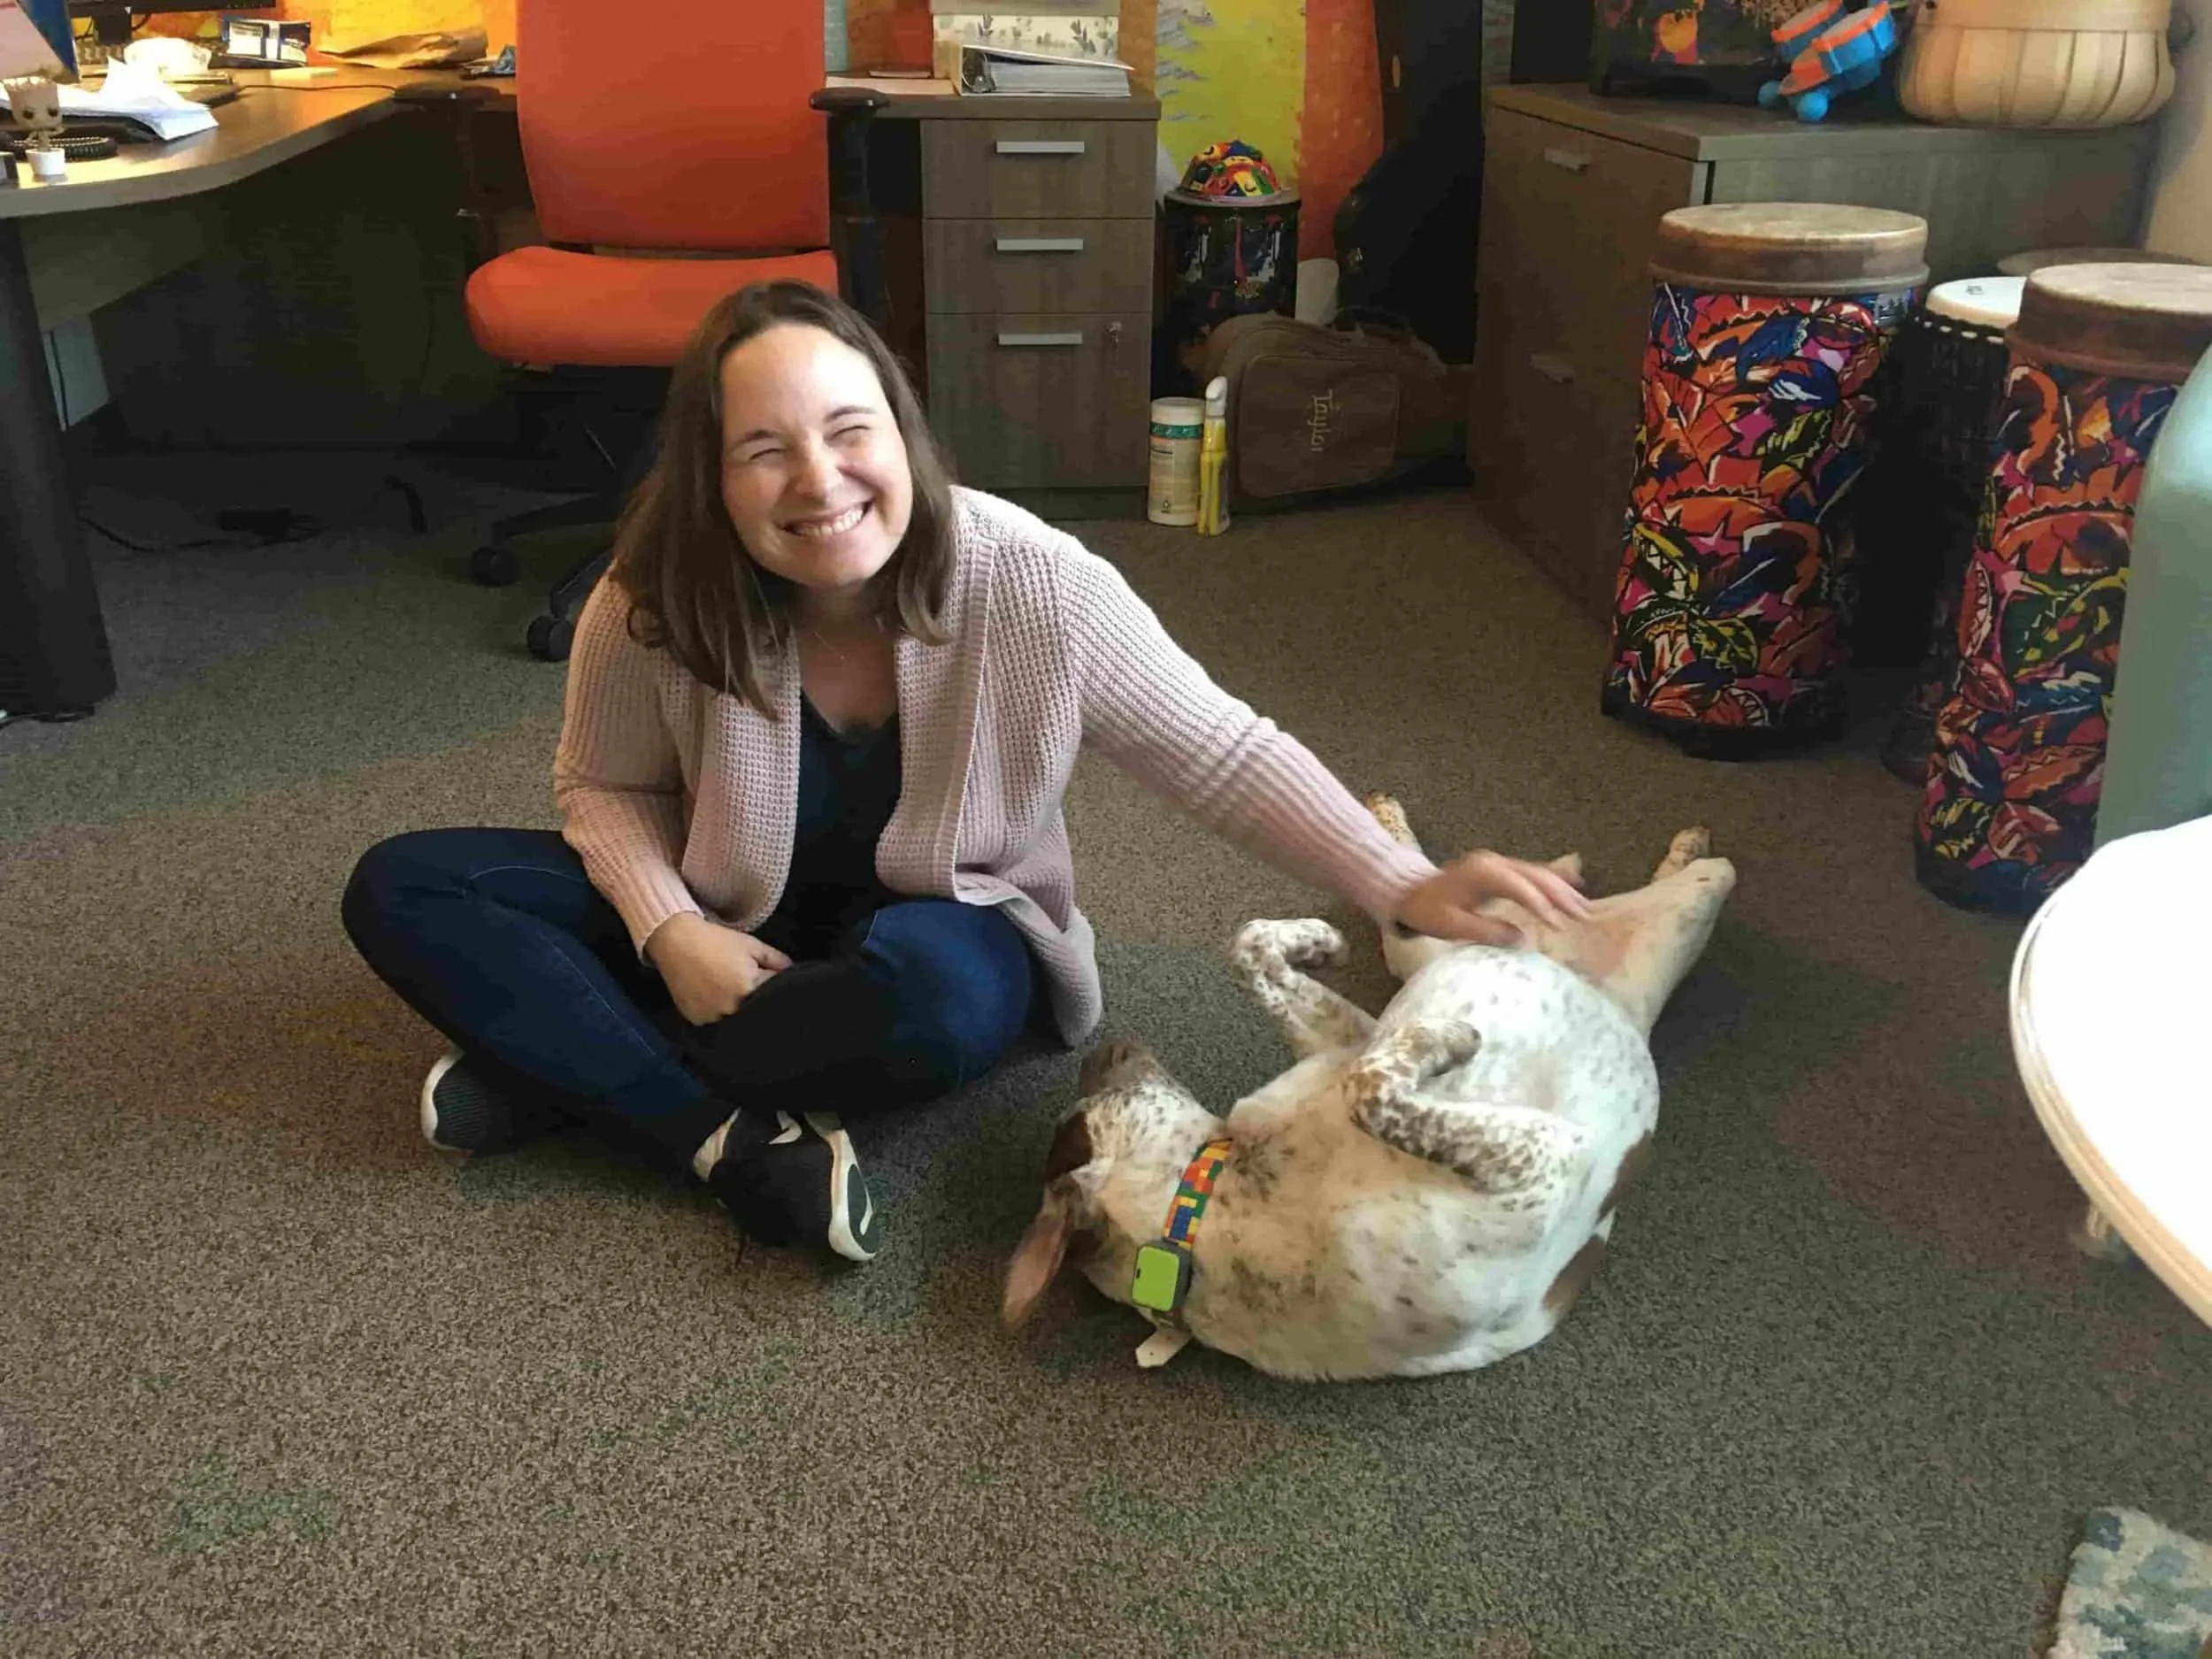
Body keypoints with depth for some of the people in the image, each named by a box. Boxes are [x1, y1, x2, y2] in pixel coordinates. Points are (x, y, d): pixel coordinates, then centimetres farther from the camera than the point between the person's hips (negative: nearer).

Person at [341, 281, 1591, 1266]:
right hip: (731, 930, 3)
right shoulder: (655, 605, -19)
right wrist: (671, 932, -20)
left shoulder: (1038, 589, -26)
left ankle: (560, 1066, -18)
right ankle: (730, 1142, -26)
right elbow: (607, 789, -2)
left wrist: (1405, 887, -28)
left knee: (935, 996, -40)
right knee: (402, 890, -14)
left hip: (942, 935, -2)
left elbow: (1231, 759, -17)